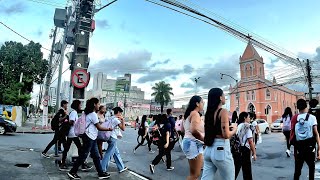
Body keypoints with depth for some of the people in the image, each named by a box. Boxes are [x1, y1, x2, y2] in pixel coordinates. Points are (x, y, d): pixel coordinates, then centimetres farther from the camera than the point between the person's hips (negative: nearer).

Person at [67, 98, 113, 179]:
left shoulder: (88, 113, 13)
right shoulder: (93, 114, -16)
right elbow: (99, 127, -14)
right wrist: (109, 129, -4)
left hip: (92, 138, 10)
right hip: (89, 137, -10)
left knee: (96, 156, 11)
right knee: (83, 156, 1)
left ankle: (101, 173, 16)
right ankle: (72, 172, 15)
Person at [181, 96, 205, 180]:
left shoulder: (188, 114, 17)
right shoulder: (195, 114, -14)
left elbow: (183, 129, 26)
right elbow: (194, 130, -30)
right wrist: (205, 139, -17)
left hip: (188, 141, 11)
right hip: (193, 143, -11)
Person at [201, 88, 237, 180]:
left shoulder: (208, 113, 10)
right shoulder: (223, 111, -12)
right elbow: (226, 135, -19)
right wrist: (234, 129, 1)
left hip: (209, 149, 7)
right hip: (221, 149, -7)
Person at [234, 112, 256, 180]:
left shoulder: (237, 126, 10)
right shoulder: (247, 126, -8)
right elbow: (250, 141, -13)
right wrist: (254, 153, -8)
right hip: (244, 149, -6)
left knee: (236, 168, 14)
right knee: (247, 169, 5)